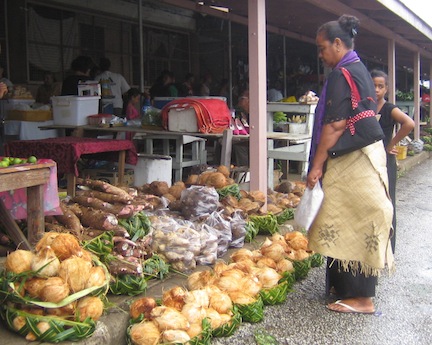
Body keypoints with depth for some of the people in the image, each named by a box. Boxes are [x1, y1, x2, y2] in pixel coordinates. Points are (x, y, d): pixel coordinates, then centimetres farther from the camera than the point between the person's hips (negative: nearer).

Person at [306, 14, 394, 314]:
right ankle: (345, 285, 23)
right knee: (359, 222, 13)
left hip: (352, 160, -10)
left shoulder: (342, 74, -13)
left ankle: (361, 298, 2)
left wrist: (317, 165, -17)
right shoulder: (360, 70, 18)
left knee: (352, 224, -5)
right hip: (368, 152, 10)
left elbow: (336, 125, -20)